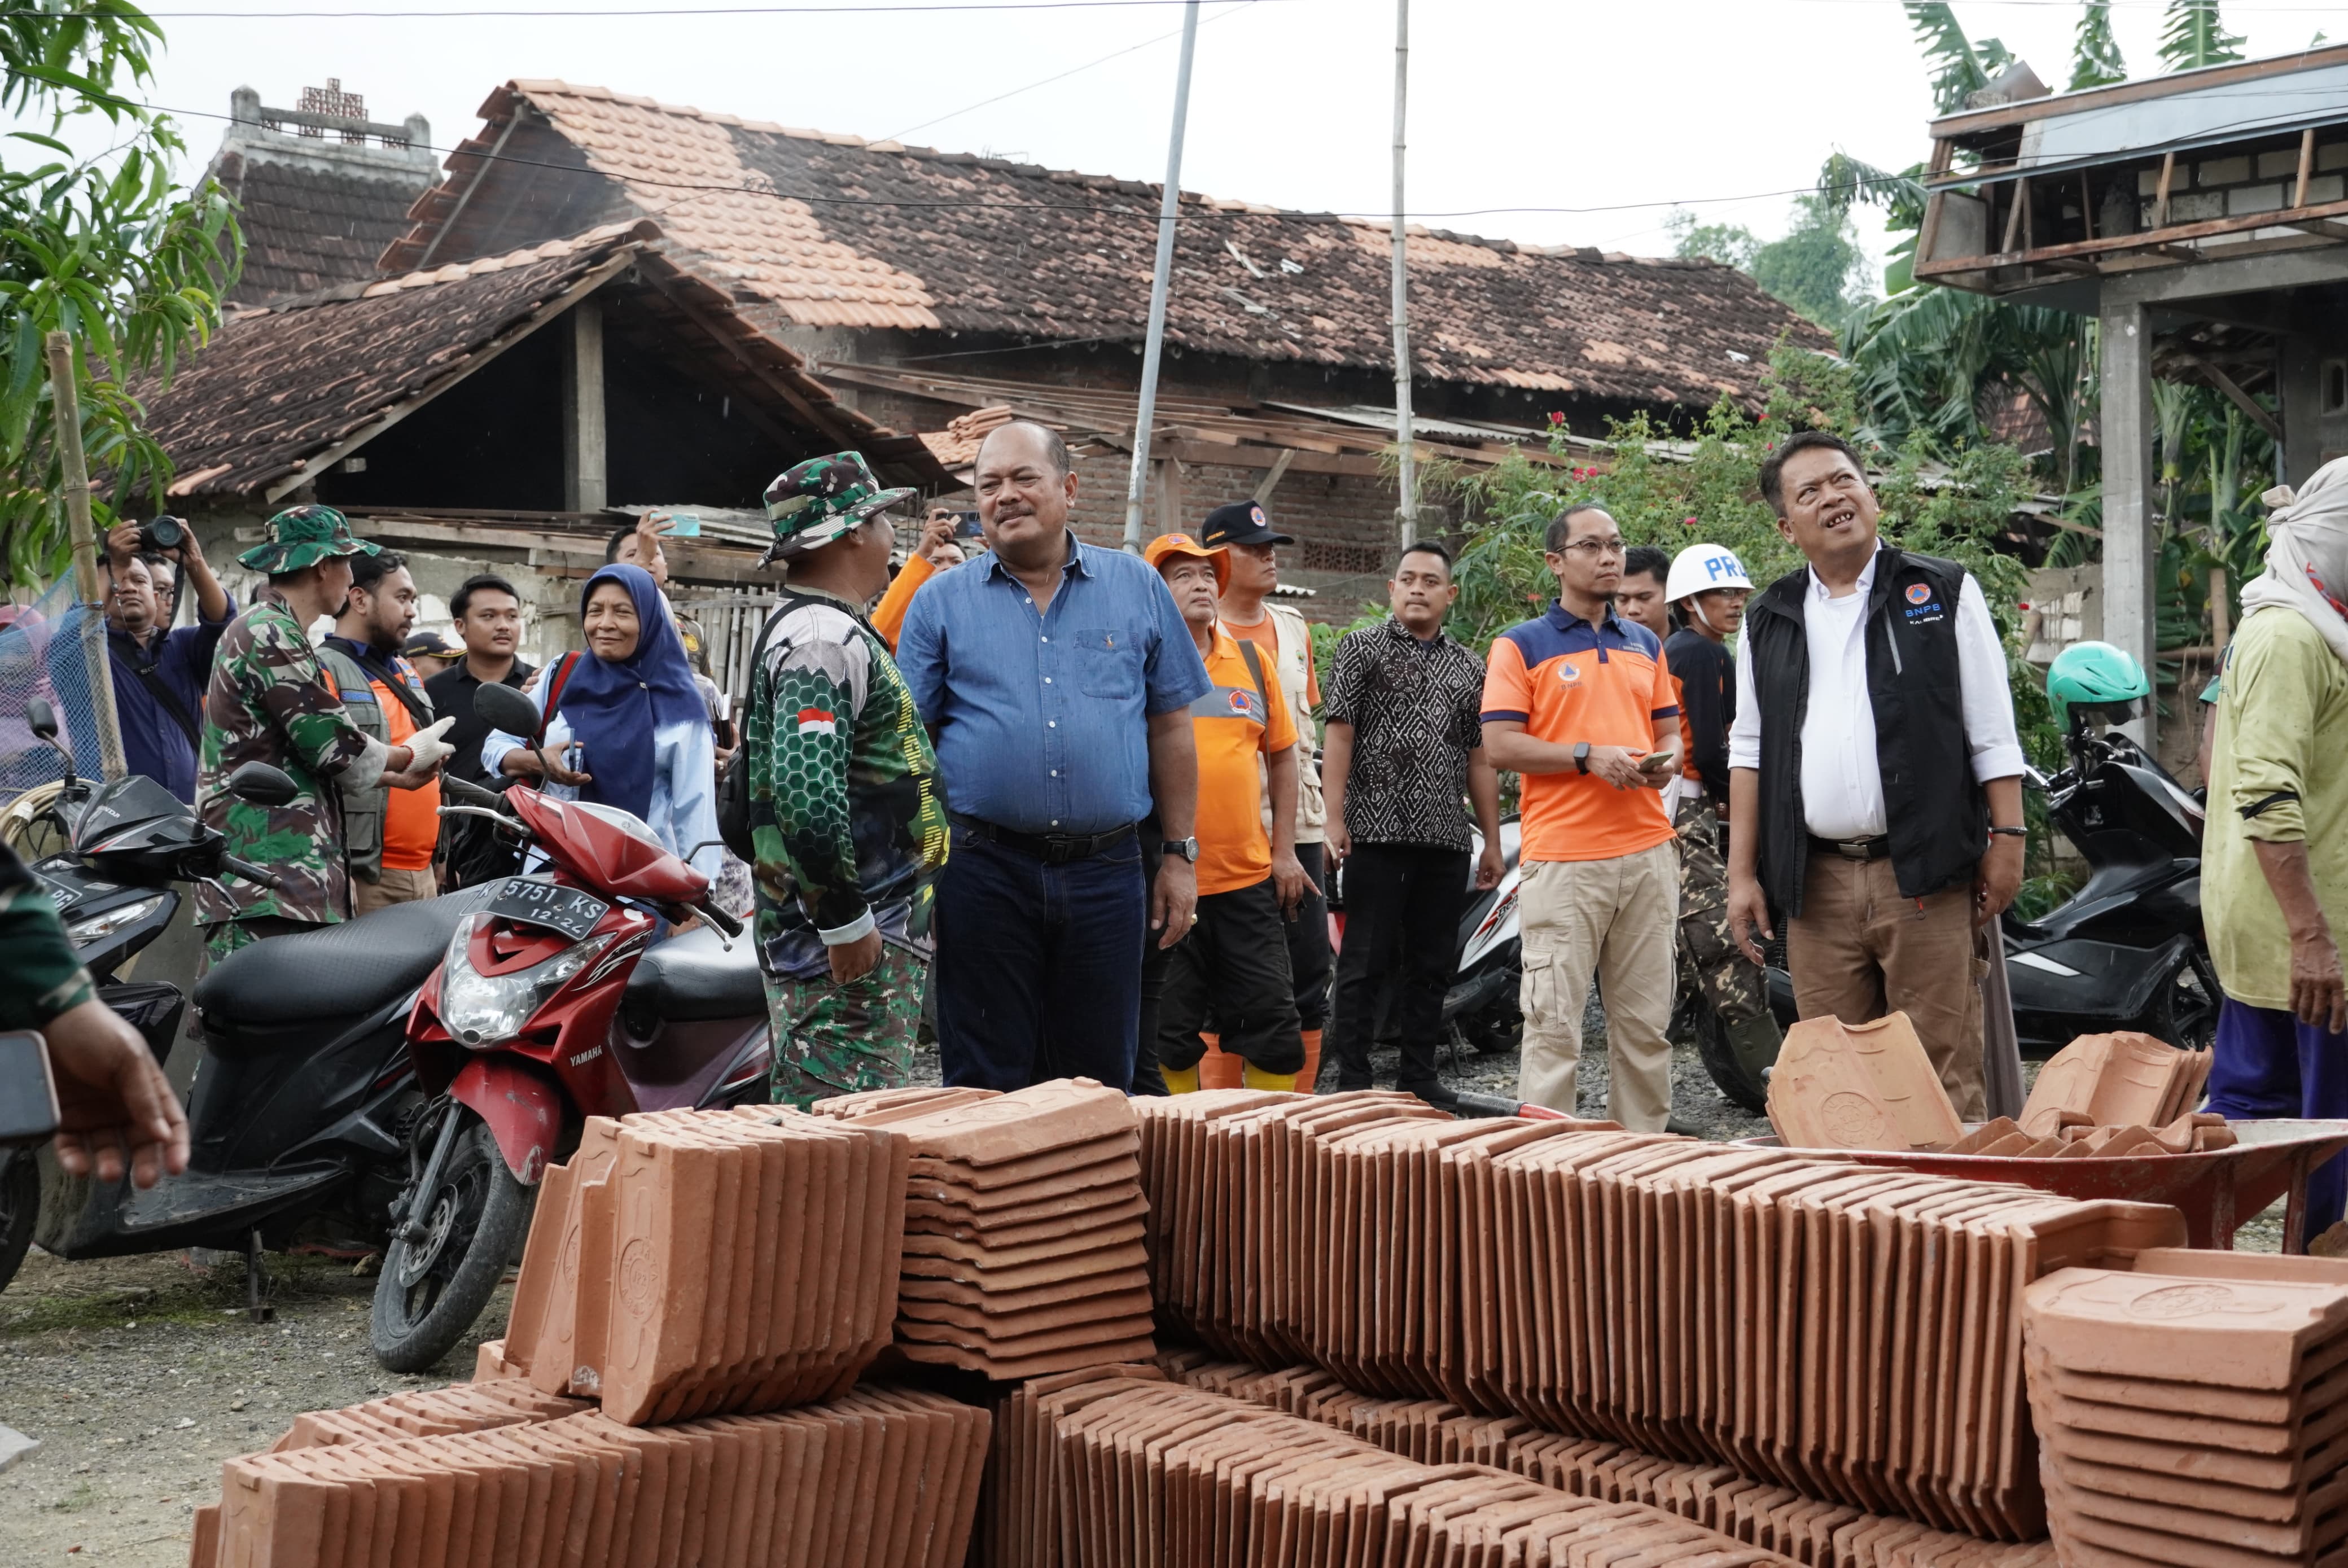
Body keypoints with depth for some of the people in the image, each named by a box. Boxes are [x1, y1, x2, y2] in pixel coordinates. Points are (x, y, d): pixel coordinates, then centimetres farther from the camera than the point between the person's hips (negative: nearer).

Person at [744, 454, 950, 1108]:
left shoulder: (832, 630, 20)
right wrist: (846, 923, -24)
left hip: (876, 931, 11)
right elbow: (806, 789, -27)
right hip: (856, 943, -11)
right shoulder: (823, 639, -16)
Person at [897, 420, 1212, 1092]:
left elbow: (1170, 728, 10)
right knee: (987, 1088, 5)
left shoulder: (1137, 588, 8)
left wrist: (1179, 854, 6)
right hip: (983, 868, -1)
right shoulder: (941, 602, 5)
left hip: (1106, 872, 1)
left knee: (1100, 1085, 8)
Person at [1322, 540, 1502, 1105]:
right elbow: (1339, 736, -3)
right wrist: (1335, 822, -11)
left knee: (1430, 966, 8)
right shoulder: (1361, 649, 4)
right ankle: (1352, 1081, 1)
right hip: (1377, 832, -4)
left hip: (1446, 839, 4)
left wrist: (1492, 842, 13)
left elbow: (1480, 758, 17)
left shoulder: (1468, 667, 16)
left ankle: (1420, 1076, 16)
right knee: (1365, 963, -3)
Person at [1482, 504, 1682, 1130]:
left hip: (1648, 852, 5)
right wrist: (1588, 756, -15)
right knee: (1554, 1026, -7)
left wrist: (1666, 762, 0)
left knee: (1645, 1025, 8)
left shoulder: (1646, 644, 19)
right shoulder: (1521, 645, 2)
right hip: (1563, 859, -5)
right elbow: (1499, 745, -6)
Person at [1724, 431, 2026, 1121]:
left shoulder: (1943, 592, 6)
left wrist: (2007, 841, -4)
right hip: (1816, 880, 3)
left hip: (1924, 874, -3)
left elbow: (1993, 733, 4)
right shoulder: (1769, 621, 14)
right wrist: (1742, 874, 7)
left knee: (1943, 1078, -3)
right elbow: (1749, 750, 14)